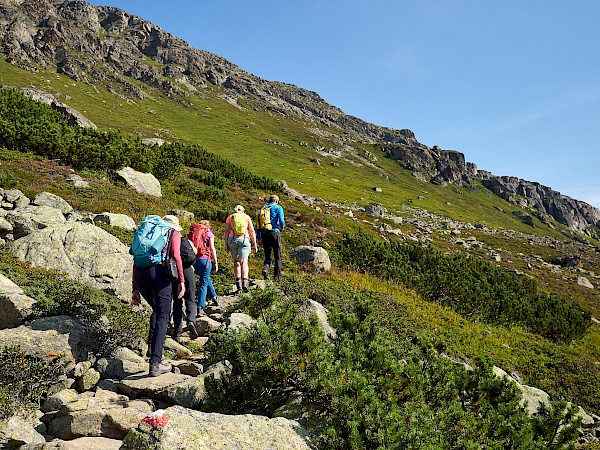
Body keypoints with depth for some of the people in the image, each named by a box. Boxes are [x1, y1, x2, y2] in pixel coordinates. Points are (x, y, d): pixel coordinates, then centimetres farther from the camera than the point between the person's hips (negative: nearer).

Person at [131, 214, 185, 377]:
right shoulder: (174, 233, 15)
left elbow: (136, 262, 22)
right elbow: (175, 256, -3)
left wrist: (135, 289, 21)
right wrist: (181, 281, -3)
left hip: (140, 274, 5)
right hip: (159, 273, -5)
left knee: (157, 310, 27)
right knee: (163, 317, 0)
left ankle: (152, 346, 14)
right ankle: (155, 363, -6)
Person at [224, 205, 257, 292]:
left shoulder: (230, 217, 15)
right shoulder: (247, 217, 14)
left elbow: (226, 231, 4)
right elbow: (252, 231, 8)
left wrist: (226, 245, 3)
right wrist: (255, 244, 9)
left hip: (232, 239, 1)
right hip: (244, 239, -1)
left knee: (236, 261, 13)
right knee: (244, 262, -7)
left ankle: (238, 284, 6)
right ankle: (245, 282, -25)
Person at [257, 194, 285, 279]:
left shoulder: (263, 209, 17)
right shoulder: (278, 208, 2)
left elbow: (259, 224, 15)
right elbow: (281, 221, -11)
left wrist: (259, 238, 16)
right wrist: (282, 227, 12)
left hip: (264, 234, 4)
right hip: (274, 233, -4)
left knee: (268, 256, 11)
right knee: (277, 256, 8)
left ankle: (265, 268, -17)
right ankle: (277, 276, 9)